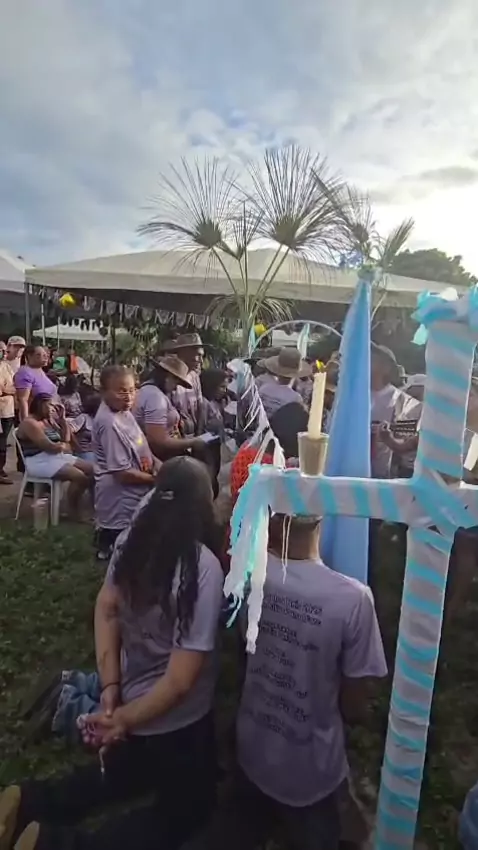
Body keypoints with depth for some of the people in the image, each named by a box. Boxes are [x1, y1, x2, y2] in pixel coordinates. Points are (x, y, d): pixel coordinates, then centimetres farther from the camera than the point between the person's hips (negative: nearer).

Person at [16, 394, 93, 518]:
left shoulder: (48, 420, 14)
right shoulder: (30, 423, -15)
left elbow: (66, 438, 16)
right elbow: (50, 447, -22)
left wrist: (62, 418, 6)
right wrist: (64, 446, -1)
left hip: (57, 456, 10)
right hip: (40, 462, -10)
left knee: (91, 470, 0)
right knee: (79, 477, -25)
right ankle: (73, 511, -9)